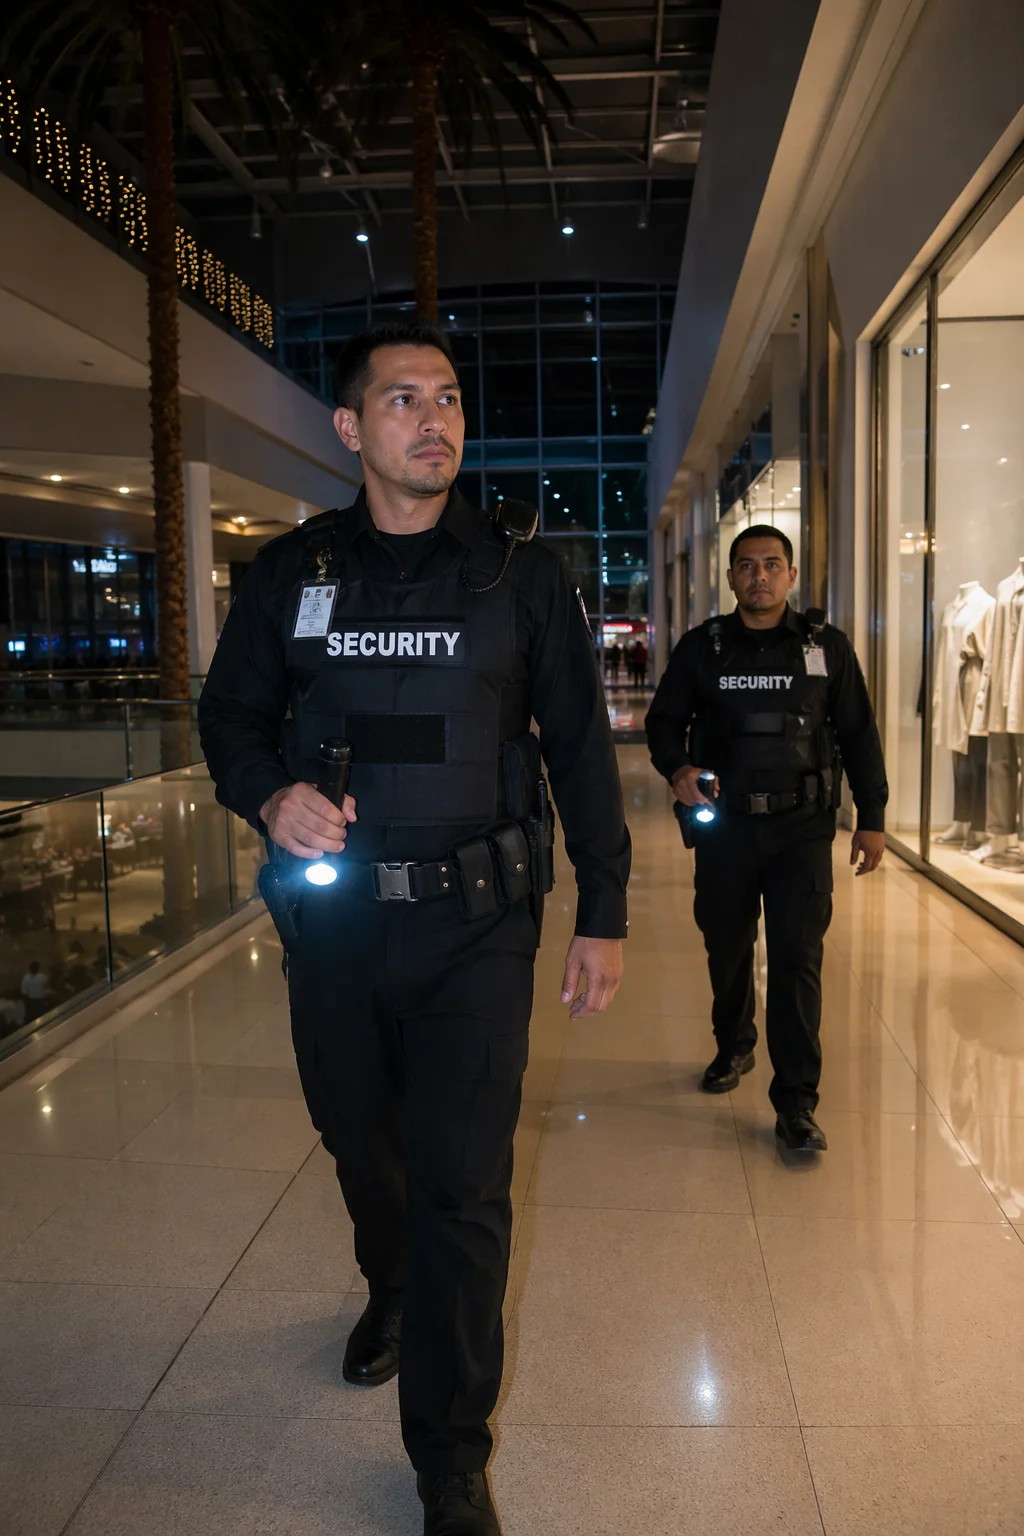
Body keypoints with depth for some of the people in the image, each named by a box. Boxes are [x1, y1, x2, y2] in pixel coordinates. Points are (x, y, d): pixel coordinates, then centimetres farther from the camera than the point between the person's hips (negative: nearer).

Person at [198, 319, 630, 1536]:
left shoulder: (519, 571, 0)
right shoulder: (292, 570, 4)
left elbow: (581, 747, 3)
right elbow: (229, 713, 12)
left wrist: (602, 913, 1)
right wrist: (268, 795, -12)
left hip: (473, 927, -2)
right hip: (331, 915, 3)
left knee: (463, 1186, -1)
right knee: (360, 1145, 21)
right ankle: (393, 1291, 54)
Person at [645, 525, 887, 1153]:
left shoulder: (827, 646, 4)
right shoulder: (702, 646, 5)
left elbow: (859, 734, 8)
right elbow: (664, 720, 9)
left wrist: (872, 818, 5)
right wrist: (678, 768, -13)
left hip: (801, 826, -1)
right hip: (723, 824, 2)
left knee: (798, 959, -6)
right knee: (727, 947, 14)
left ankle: (796, 1101, 1)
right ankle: (734, 1047, 40)